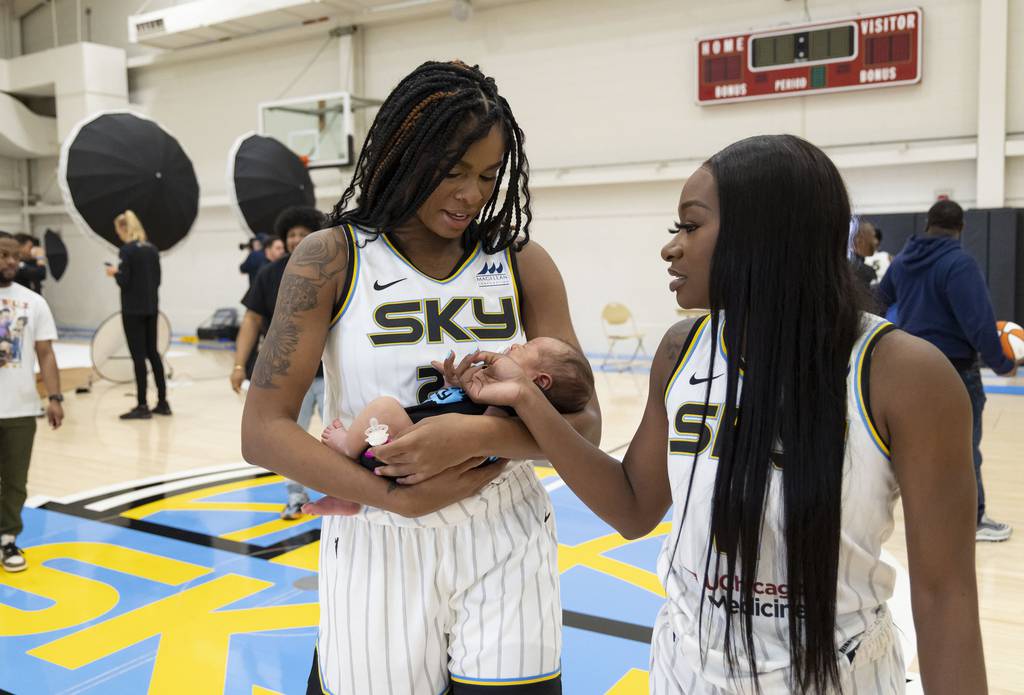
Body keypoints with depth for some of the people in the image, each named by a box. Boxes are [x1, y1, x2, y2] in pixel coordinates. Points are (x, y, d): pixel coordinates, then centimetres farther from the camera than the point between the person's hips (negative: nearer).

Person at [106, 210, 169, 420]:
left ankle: (142, 406, 1)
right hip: (151, 307, 7)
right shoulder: (152, 249, 8)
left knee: (138, 355, -2)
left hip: (133, 309, -7)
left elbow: (124, 282, -15)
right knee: (152, 352, 13)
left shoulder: (127, 250, -13)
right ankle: (162, 402, 16)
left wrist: (115, 273, 4)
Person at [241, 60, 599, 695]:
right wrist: (400, 498, -19)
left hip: (506, 547, 2)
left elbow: (583, 424, -3)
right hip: (377, 547, -1)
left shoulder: (522, 264, 0)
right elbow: (264, 432, -9)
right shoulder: (332, 260, -4)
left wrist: (478, 434, -22)